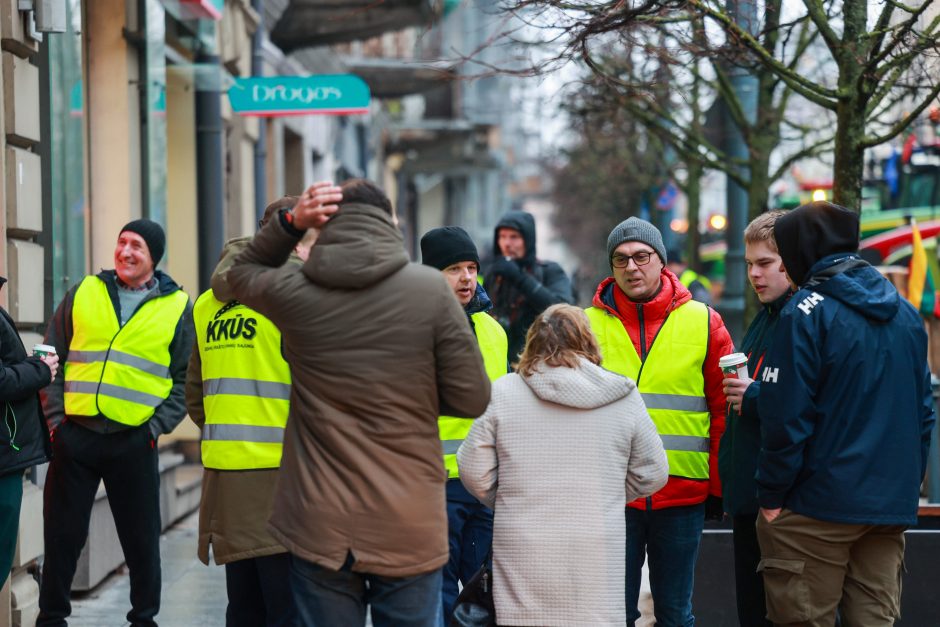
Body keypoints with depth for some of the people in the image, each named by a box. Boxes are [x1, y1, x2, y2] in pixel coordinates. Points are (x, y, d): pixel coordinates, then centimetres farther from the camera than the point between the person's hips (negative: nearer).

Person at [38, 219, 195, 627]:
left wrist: (158, 426, -6)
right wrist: (55, 417, -1)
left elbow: (184, 379, 5)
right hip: (74, 436, 1)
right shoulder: (84, 294, 8)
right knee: (62, 534, 6)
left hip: (134, 442, -1)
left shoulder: (178, 308, 4)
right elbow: (52, 359, 9)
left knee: (141, 539, 5)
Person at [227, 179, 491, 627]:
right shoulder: (431, 289, -8)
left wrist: (290, 222, 8)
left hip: (319, 529, 1)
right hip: (410, 528, -1)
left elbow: (242, 271, 21)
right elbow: (471, 398, -6)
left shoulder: (293, 292, -3)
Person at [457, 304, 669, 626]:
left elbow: (475, 473, 0)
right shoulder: (623, 398, 2)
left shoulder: (502, 393, -1)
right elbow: (651, 475, 8)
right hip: (596, 560, 0)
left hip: (523, 559, 0)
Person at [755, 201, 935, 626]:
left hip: (818, 508, -6)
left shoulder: (807, 311, -10)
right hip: (893, 507, 6)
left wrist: (772, 496, -7)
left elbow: (785, 416, -14)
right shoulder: (905, 312, 12)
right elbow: (923, 411, 15)